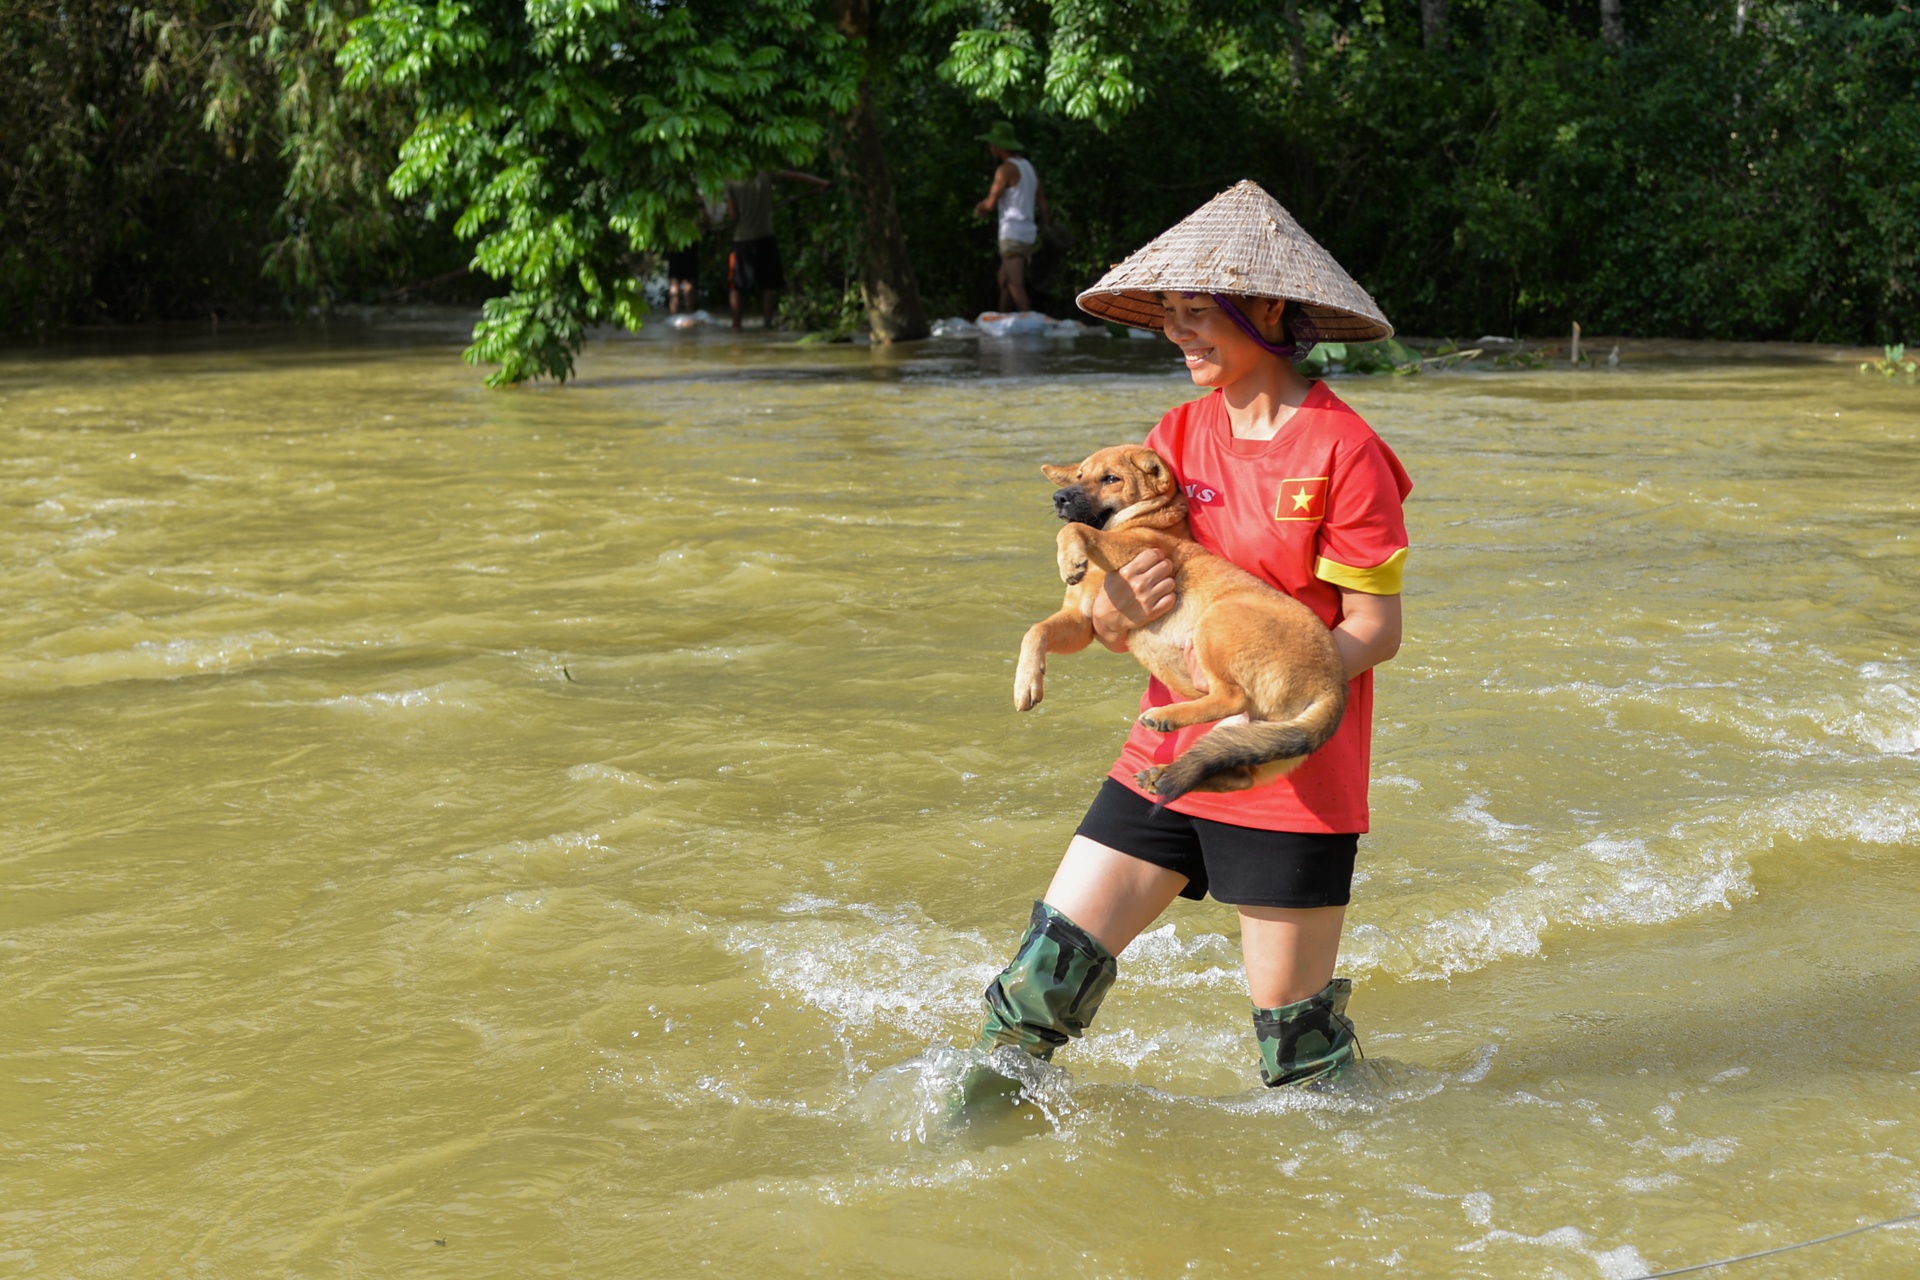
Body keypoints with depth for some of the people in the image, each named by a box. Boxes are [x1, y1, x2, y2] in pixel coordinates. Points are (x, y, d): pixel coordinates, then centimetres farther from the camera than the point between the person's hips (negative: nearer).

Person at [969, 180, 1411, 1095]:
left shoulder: (1341, 450, -11)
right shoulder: (1177, 438, 8)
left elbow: (1375, 631, -12)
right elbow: (1108, 626, 7)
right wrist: (1118, 610, -18)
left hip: (1292, 772, -5)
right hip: (1168, 756, 5)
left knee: (1293, 1030, 4)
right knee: (1051, 962, 0)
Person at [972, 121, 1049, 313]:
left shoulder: (1005, 169, -11)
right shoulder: (1029, 167, 16)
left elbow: (990, 204, -13)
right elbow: (1043, 204, 14)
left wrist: (979, 208, 10)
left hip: (1013, 234, -9)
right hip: (1029, 233, 9)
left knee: (1016, 287, -12)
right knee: (1004, 282, 17)